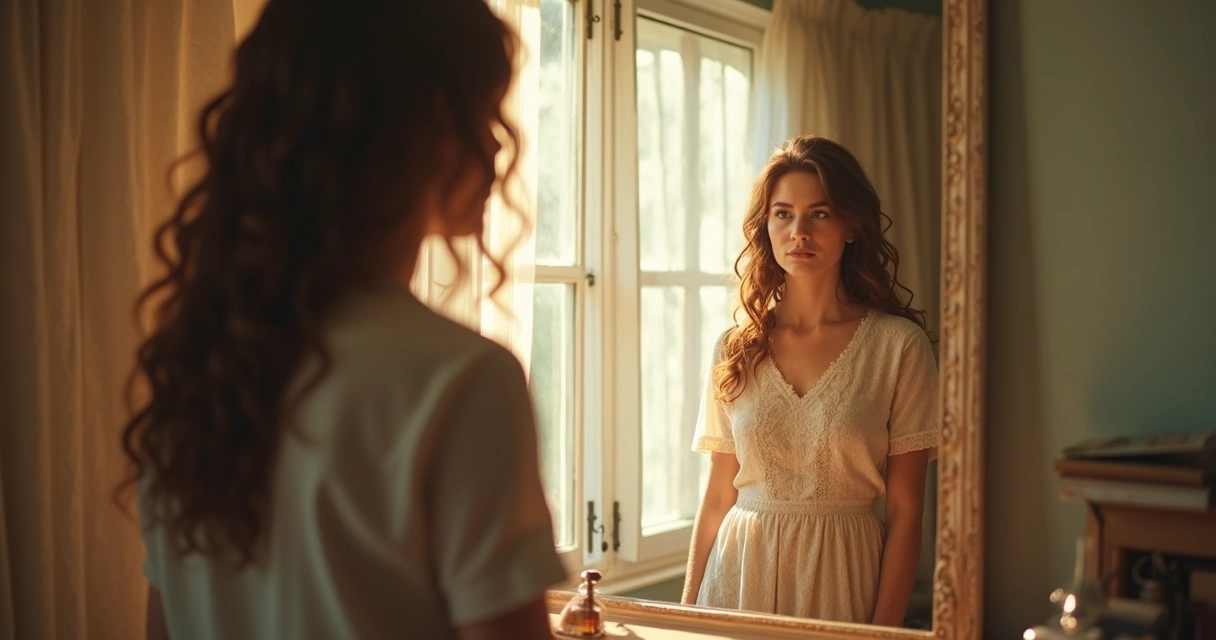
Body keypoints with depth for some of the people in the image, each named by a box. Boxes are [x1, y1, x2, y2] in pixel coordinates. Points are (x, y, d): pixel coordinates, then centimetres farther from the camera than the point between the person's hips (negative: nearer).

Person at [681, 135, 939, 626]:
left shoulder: (899, 345, -6)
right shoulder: (735, 350, 3)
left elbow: (905, 511, -6)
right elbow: (717, 498, 6)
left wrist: (885, 627, -11)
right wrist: (687, 613, 2)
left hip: (841, 575, -2)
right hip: (740, 571, 3)